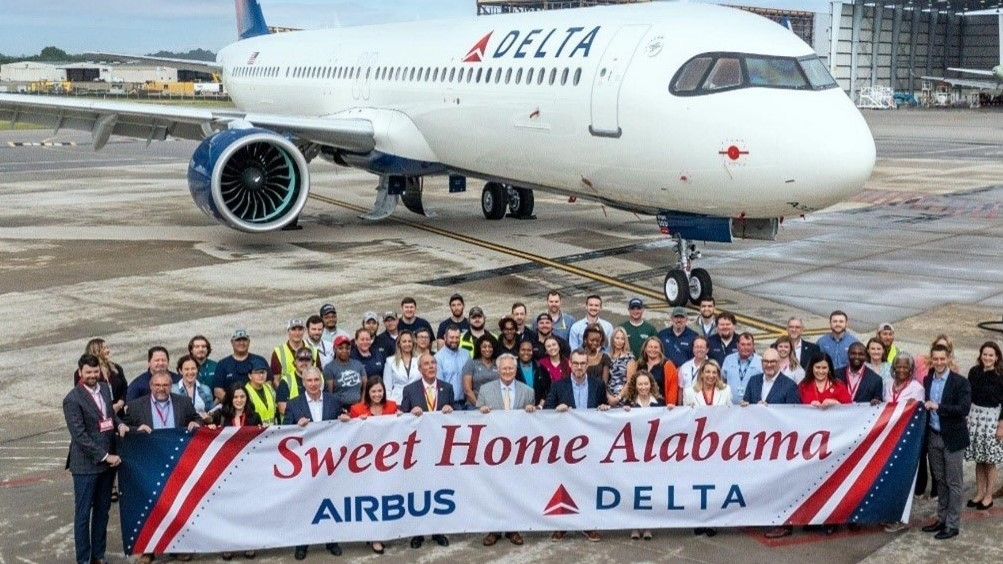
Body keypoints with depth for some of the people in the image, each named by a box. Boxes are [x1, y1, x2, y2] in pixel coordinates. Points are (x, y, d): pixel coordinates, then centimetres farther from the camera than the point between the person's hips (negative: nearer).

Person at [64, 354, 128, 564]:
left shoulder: (105, 388, 5)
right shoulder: (73, 399, -15)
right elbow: (80, 436, -18)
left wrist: (120, 424, -2)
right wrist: (104, 456, -18)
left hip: (108, 460, 7)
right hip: (86, 464, -6)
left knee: (103, 510, 15)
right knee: (83, 513, 5)